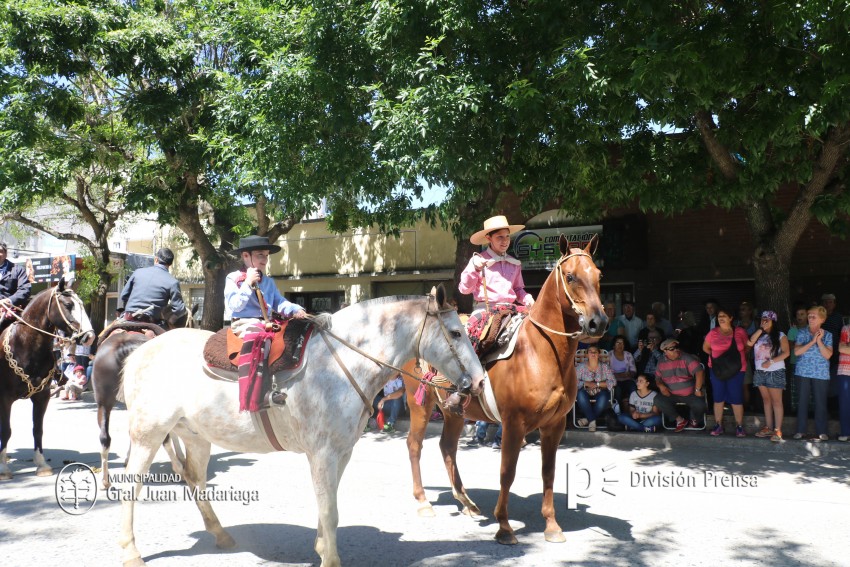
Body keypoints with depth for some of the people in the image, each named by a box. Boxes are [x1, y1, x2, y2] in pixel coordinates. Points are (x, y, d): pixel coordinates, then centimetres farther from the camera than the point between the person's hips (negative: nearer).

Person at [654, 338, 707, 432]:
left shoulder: (687, 358, -10)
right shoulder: (661, 363, 3)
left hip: (690, 394, -3)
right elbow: (658, 378, 13)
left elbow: (699, 372, -19)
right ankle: (680, 419, -3)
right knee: (658, 400, -25)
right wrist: (661, 385, -10)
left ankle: (693, 419, 11)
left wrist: (697, 390, -26)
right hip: (671, 395, 3)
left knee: (700, 405, -30)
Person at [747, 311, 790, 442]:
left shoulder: (780, 335, -3)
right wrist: (761, 329, -6)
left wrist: (771, 361, -19)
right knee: (766, 400, 10)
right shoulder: (759, 335, 12)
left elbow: (786, 352, -10)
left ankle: (777, 430, -5)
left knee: (776, 401, -5)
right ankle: (768, 428, 15)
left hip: (775, 372, -5)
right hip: (760, 372, 5)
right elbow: (749, 343, -6)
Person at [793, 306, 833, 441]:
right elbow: (797, 351, -10)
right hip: (803, 372, 1)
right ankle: (801, 430, 13)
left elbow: (827, 355, -9)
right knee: (802, 401, 5)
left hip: (821, 374, 0)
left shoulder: (827, 335, 2)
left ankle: (821, 431, 11)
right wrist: (812, 341, -16)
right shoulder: (802, 333, 2)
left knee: (820, 402, 2)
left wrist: (819, 341, -17)